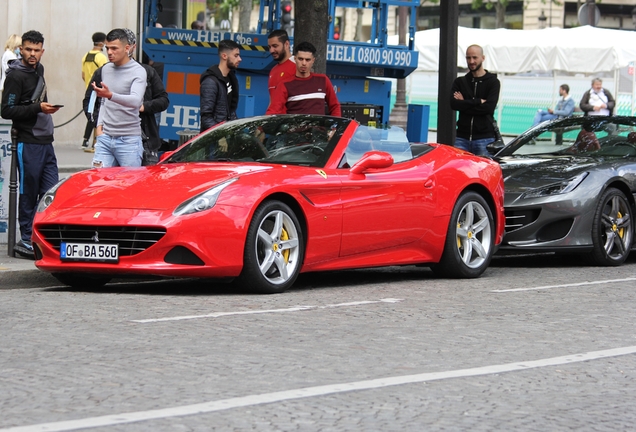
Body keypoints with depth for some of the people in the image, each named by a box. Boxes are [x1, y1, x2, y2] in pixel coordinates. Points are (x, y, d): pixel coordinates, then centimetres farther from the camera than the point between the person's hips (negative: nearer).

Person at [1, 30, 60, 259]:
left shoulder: (38, 70, 14)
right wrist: (38, 108, -22)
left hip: (45, 141, 8)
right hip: (28, 143, -8)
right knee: (29, 193, -3)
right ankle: (26, 241, 4)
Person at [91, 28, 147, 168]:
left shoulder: (138, 72, -7)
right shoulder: (106, 69, 14)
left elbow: (135, 101, -25)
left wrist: (110, 95, -40)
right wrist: (100, 125, 10)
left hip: (129, 140, -5)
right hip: (105, 137, 5)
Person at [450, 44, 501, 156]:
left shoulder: (493, 82, 5)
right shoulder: (460, 82, 14)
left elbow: (489, 107, -11)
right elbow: (453, 104, -4)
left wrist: (464, 104, -7)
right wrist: (478, 102, -10)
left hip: (484, 138, -3)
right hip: (462, 138, 3)